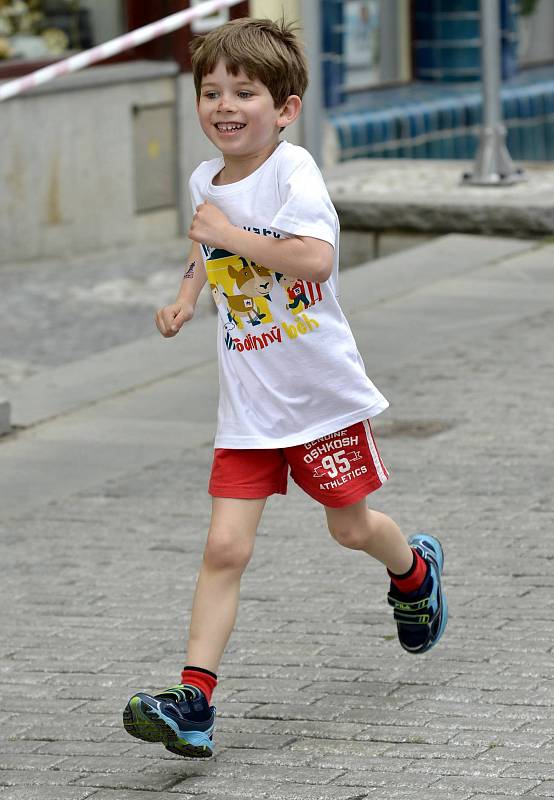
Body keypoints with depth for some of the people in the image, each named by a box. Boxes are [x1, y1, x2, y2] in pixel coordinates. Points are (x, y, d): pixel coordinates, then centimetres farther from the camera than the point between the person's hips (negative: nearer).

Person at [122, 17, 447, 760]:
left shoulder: (291, 170, -18)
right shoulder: (204, 181, 3)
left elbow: (317, 258, -35)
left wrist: (227, 233, -31)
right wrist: (186, 296, 11)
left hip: (322, 391, -4)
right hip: (247, 405, 4)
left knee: (350, 526, 14)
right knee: (225, 548, -6)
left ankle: (414, 571, 49)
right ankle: (193, 702, -10)